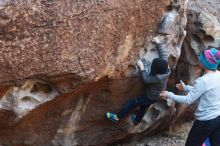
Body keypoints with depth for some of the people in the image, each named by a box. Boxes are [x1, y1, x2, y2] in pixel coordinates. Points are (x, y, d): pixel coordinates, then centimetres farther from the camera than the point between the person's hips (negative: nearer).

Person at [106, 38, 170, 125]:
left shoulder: (158, 78, -39)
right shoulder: (165, 69, -18)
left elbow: (146, 79, -30)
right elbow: (163, 55, -7)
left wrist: (142, 68, -26)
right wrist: (158, 43, -2)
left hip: (151, 97, -9)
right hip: (156, 96, 9)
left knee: (131, 103, -4)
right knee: (143, 107, 30)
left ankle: (117, 117, 4)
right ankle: (136, 120, 52)